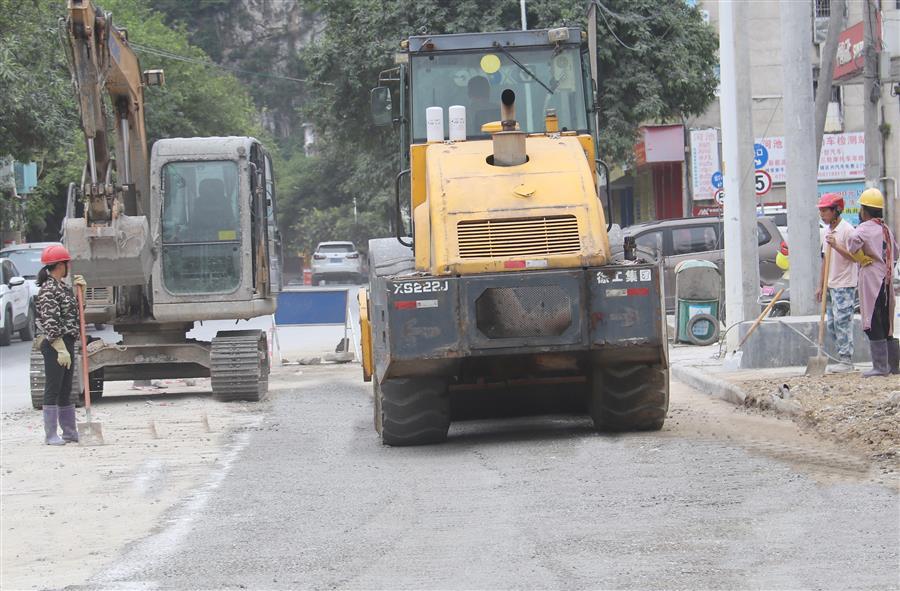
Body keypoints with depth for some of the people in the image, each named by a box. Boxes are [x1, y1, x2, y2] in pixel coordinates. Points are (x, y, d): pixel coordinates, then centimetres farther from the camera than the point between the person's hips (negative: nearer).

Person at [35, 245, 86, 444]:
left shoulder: (61, 286, 14)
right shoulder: (48, 290, -15)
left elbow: (75, 310, 26)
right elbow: (51, 323, -20)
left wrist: (79, 290, 11)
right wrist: (61, 349, -23)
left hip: (66, 344, 10)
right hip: (54, 345, -10)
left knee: (65, 390, 14)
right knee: (53, 390, -5)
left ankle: (69, 431, 21)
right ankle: (51, 435, -2)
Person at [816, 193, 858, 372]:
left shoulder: (847, 230, -12)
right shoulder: (828, 231, 15)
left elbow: (854, 257, -18)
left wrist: (836, 246, -28)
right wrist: (821, 286, 19)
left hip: (845, 285, -9)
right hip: (831, 285, 9)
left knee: (842, 322, -9)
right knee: (831, 324, 10)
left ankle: (846, 361, -5)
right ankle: (843, 359, 16)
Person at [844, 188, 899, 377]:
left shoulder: (866, 228, -11)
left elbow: (854, 240, -31)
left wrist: (863, 258, -16)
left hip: (871, 281, -8)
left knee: (874, 326, -6)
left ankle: (880, 367, -8)